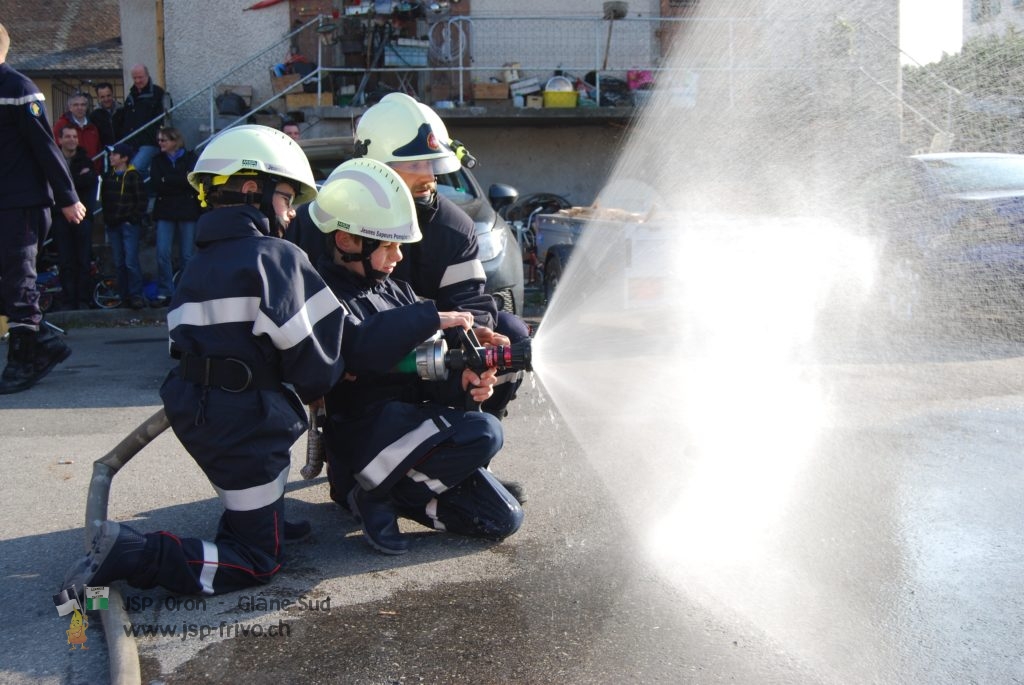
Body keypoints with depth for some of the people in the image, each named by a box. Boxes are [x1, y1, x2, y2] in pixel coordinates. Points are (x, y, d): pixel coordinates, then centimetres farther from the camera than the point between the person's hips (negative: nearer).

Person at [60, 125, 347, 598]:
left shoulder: (200, 261, 13)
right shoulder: (277, 257, -12)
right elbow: (312, 361, -16)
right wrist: (320, 384, 8)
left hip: (195, 411, 8)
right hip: (246, 423, -8)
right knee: (257, 563, 3)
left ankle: (253, 518, 30)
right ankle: (131, 555, -13)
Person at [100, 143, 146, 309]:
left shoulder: (134, 176, -3)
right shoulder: (108, 176, 14)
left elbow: (142, 200, -6)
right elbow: (104, 198, 18)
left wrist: (134, 218, -10)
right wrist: (107, 218, 7)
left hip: (129, 224, -6)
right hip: (113, 225, 6)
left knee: (131, 262, -11)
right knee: (118, 263, 6)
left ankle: (136, 295, -7)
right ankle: (125, 296, 11)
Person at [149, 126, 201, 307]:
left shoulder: (190, 157, 6)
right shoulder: (158, 160, 13)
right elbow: (156, 185, -3)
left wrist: (167, 180, -7)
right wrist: (180, 180, -9)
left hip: (187, 211, -2)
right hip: (165, 212, 2)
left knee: (187, 255, -1)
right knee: (162, 253, -8)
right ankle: (164, 293, -2)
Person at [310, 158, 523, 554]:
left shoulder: (396, 291, 15)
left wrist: (459, 385, -10)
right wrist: (429, 319, -25)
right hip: (363, 432, -8)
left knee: (504, 519, 3)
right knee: (483, 433, -29)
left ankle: (392, 489, 11)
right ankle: (374, 494, -10)